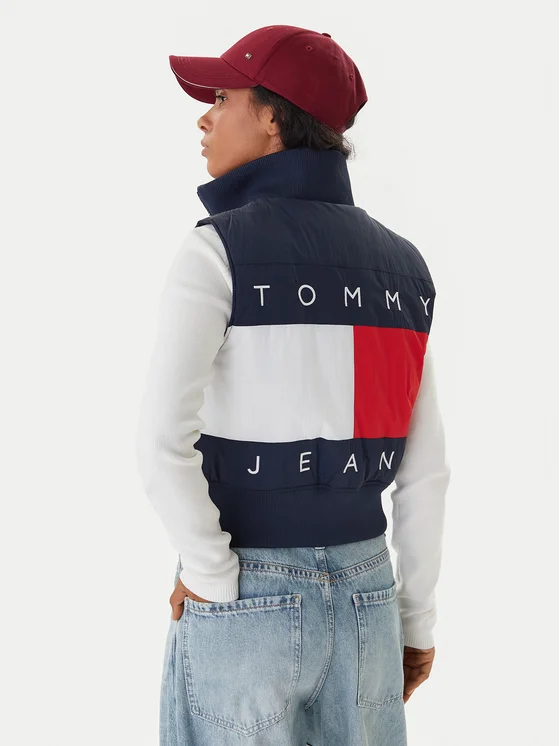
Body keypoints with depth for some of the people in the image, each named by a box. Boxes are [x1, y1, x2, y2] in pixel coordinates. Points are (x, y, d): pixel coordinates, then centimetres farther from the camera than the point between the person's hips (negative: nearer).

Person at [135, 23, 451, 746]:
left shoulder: (217, 250, -13)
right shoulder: (398, 264, 5)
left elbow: (162, 441, -24)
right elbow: (425, 466, 5)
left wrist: (209, 577, -9)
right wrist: (417, 617, 12)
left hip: (245, 605, -5)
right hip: (364, 597, 5)